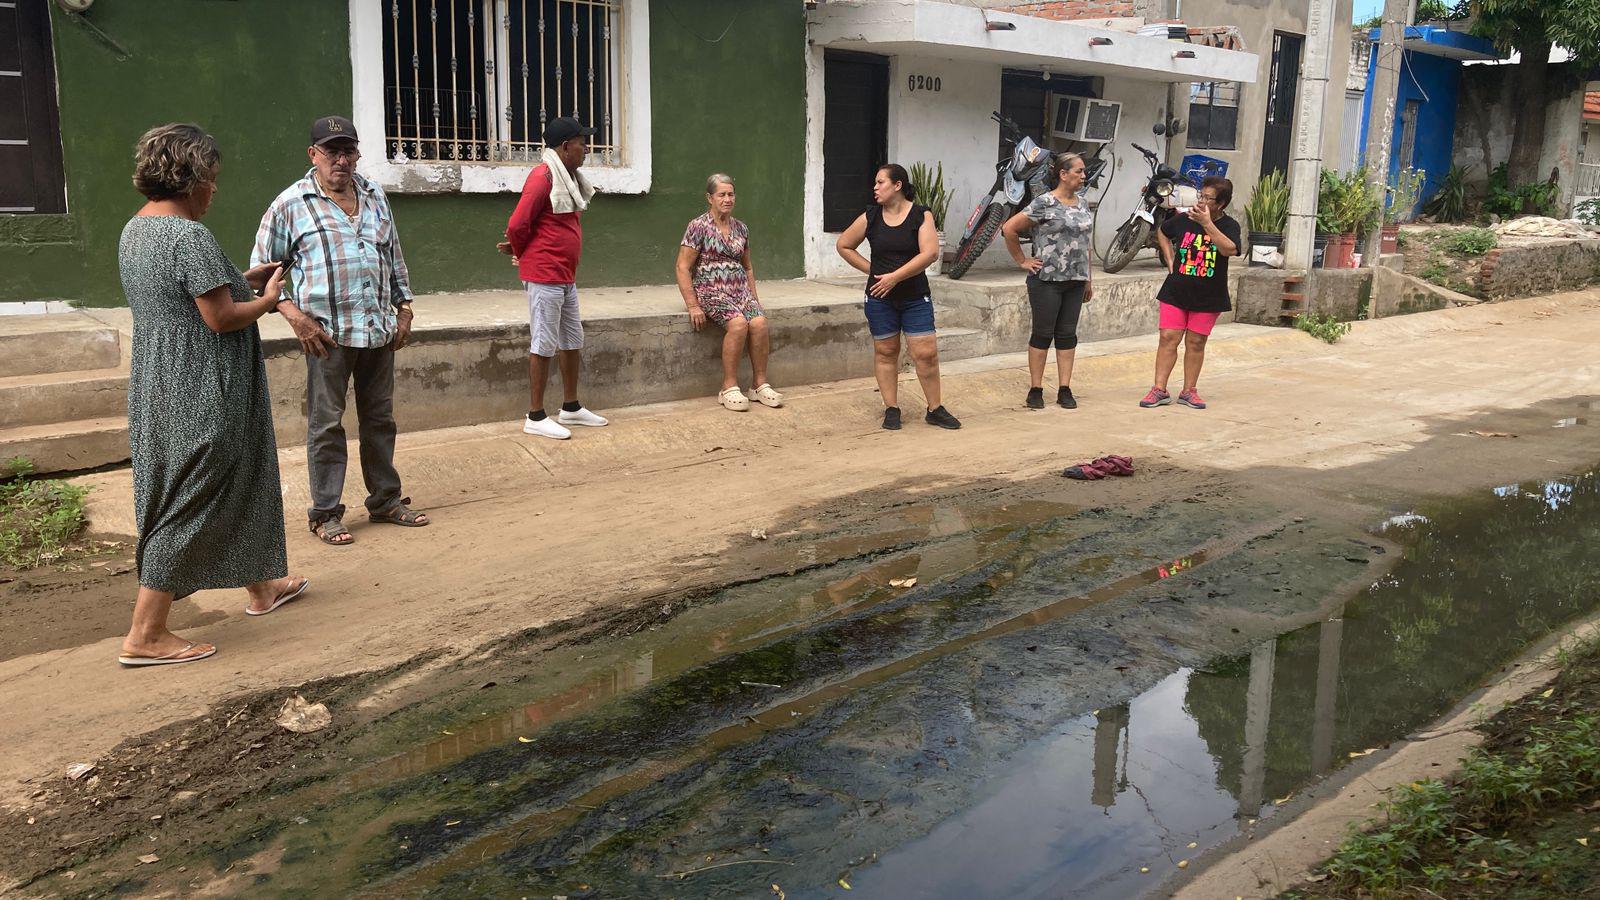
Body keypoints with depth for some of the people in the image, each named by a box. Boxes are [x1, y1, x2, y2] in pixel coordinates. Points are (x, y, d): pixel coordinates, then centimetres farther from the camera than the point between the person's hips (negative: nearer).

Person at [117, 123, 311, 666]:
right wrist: (268, 300, -2)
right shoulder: (189, 236, -19)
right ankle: (145, 635, 4)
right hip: (200, 398, -10)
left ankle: (261, 586, 37)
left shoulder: (134, 230, 10)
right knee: (191, 503, -1)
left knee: (236, 486, 22)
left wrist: (242, 280, 16)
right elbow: (221, 318, -20)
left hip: (160, 391, 10)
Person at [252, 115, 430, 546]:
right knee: (326, 424, 2)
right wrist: (294, 315, -10)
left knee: (380, 417, 13)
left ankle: (385, 499, 26)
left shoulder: (375, 196, 12)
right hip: (328, 333, -5)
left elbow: (395, 257, 20)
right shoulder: (291, 204, -3)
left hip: (380, 330, 5)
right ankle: (324, 513, 12)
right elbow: (261, 268, -1)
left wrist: (404, 308, 14)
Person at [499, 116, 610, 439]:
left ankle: (571, 408, 27)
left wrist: (520, 248, 10)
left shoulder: (568, 177, 13)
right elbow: (517, 224, -18)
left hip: (566, 277, 9)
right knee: (544, 345, -3)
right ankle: (535, 417, 4)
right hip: (544, 277, -9)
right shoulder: (544, 176, -16)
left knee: (572, 341, 15)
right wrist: (522, 253, 0)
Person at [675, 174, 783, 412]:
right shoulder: (698, 227, -4)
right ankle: (729, 388, -23)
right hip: (711, 291, -5)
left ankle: (760, 384, -13)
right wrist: (693, 306, -14)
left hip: (740, 290, 5)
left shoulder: (741, 229, 14)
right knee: (738, 323, -32)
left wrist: (754, 299, 13)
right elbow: (683, 268, -7)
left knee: (759, 322, -24)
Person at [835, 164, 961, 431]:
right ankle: (891, 409, 17)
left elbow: (930, 253, -16)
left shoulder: (921, 215, -5)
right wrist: (870, 269, 4)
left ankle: (935, 409, 10)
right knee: (885, 352, 7)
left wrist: (895, 276, -19)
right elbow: (844, 246, 13)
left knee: (926, 353, -4)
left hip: (915, 297, -2)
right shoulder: (870, 217, 2)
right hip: (880, 298, 2)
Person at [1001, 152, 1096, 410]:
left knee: (1067, 334, 8)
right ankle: (1035, 390, 8)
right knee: (1043, 333, 1)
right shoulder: (1044, 204, -9)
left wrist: (1088, 279, 17)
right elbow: (1009, 229, -9)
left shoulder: (1082, 205, 12)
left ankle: (1064, 389, 13)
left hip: (1075, 281, 6)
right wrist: (1022, 261, -5)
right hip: (1047, 280, -6)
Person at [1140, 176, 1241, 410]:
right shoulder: (1184, 220, 0)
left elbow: (1230, 249, -28)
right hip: (1176, 291, 1)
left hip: (1208, 297, -1)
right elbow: (1163, 232, 21)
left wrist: (1207, 223, -31)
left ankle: (1189, 391, 16)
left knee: (1196, 343, 6)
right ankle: (1159, 390, 0)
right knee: (1168, 338, -3)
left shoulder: (1229, 225, -7)